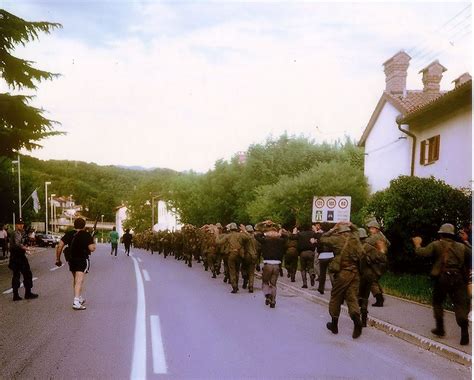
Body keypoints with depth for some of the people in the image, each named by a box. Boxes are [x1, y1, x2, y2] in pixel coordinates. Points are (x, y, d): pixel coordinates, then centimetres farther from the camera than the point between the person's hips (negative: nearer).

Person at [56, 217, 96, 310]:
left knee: (75, 279, 21)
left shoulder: (68, 234, 5)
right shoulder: (86, 235, -8)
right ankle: (76, 302, -21)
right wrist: (93, 242, 5)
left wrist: (58, 259, 4)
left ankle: (80, 298, 35)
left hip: (71, 260, 5)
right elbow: (92, 248, -15)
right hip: (82, 260, -5)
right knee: (79, 280, -9)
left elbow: (59, 246, -2)